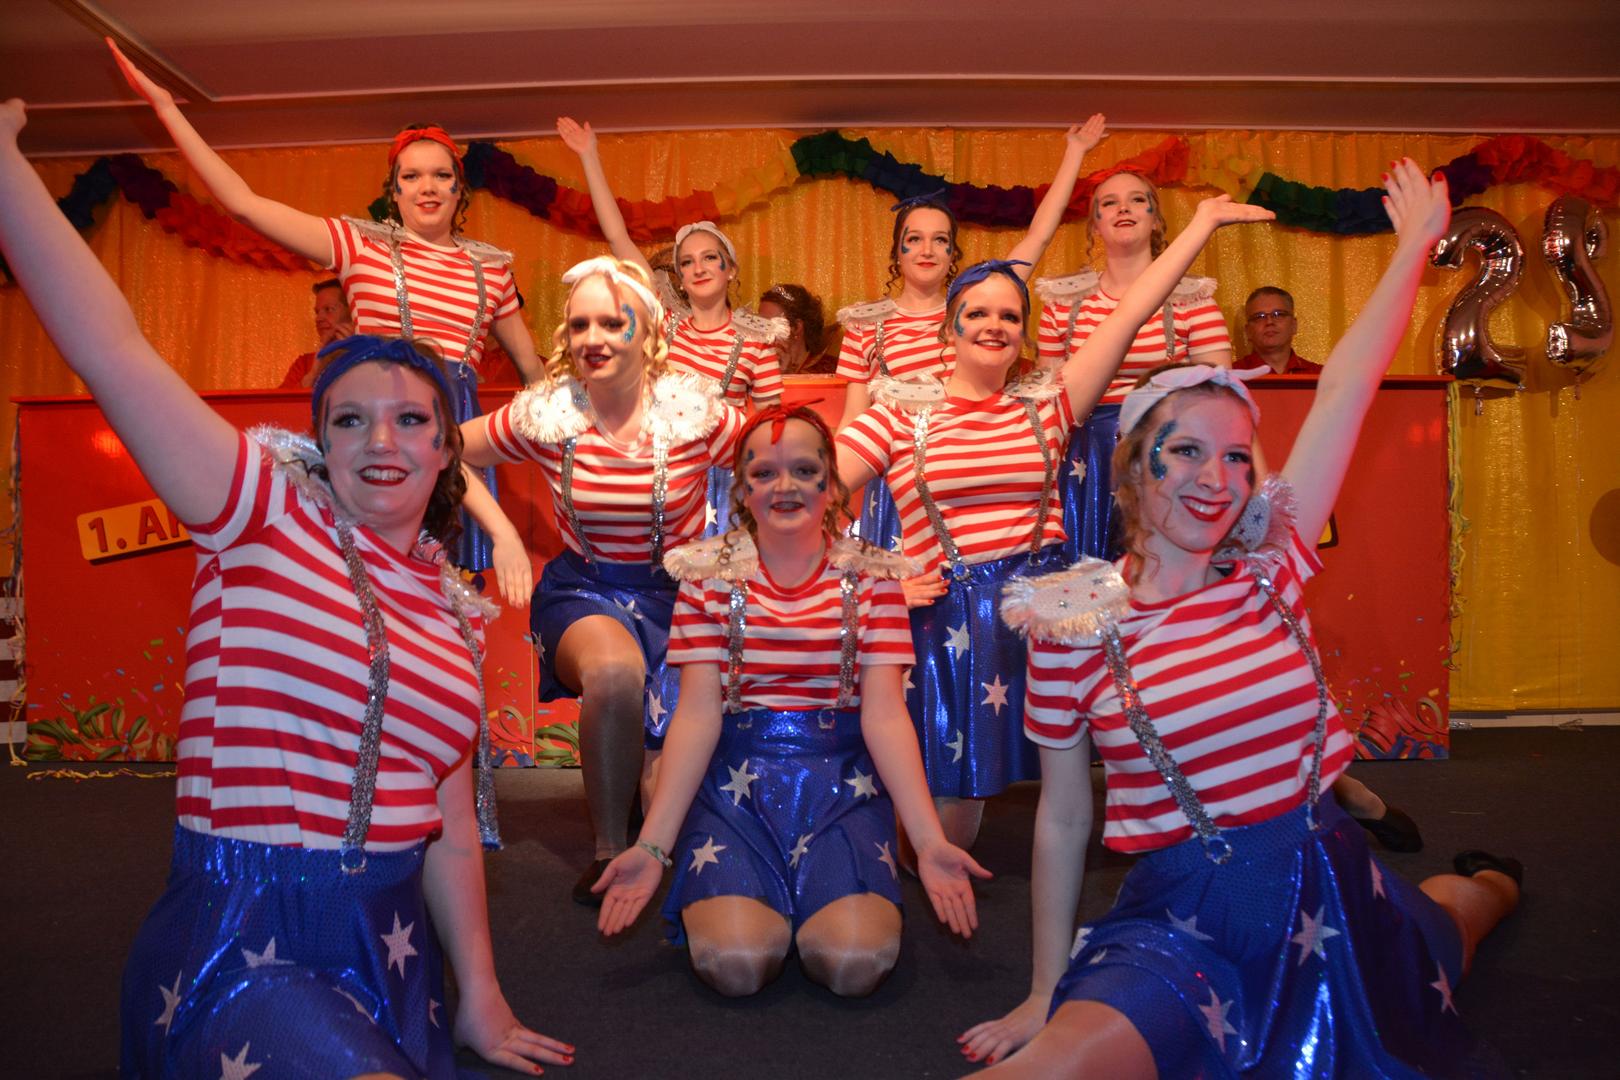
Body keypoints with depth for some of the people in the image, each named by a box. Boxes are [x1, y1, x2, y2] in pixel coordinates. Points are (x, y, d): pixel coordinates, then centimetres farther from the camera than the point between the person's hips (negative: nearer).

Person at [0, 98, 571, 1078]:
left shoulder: (457, 610, 7)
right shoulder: (268, 517, -6)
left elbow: (451, 827, 11)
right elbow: (113, 349, -19)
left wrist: (481, 998, 12)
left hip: (389, 943, 6)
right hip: (242, 937, -6)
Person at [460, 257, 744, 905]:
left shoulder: (695, 411, -13)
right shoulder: (545, 414, -8)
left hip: (676, 591, 0)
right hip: (584, 589, 1)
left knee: (670, 784, -13)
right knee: (615, 670, -36)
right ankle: (610, 853, -15)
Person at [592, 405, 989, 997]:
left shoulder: (871, 576, 3)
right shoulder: (710, 574, 3)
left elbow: (885, 716, -3)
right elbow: (697, 715, -4)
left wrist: (930, 842, -14)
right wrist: (653, 844, -14)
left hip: (843, 780, 1)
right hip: (736, 777, 0)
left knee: (855, 963, -22)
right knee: (735, 962, -23)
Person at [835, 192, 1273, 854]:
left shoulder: (1046, 405, 8)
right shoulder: (901, 418, 2)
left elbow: (1130, 312, 5)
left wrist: (1203, 223, 4)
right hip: (952, 618, -2)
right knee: (949, 828, 6)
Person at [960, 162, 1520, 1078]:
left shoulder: (1273, 566, -6)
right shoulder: (1072, 622, -13)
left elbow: (1347, 388, -3)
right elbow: (1062, 820, -5)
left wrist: (1417, 241, 2)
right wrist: (1045, 995, 0)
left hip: (1327, 886, 4)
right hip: (1181, 915, -3)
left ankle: (1487, 880, 68)